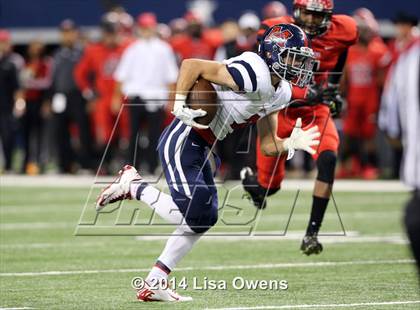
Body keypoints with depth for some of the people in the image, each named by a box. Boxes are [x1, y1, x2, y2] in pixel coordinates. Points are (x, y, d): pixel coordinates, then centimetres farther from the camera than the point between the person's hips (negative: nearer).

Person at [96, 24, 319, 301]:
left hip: (201, 149, 10)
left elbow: (267, 144, 12)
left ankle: (153, 285, 17)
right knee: (192, 214, -16)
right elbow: (191, 64, -21)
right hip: (182, 141, -10)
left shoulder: (280, 93, 9)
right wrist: (181, 106, -24)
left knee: (204, 220, 10)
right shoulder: (254, 76, -21)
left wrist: (290, 143, -7)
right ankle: (133, 185, 4)